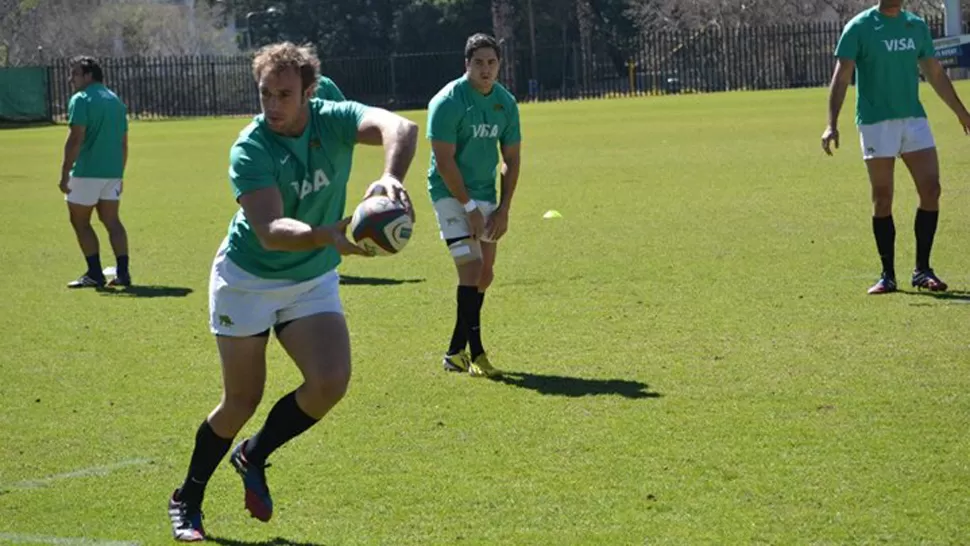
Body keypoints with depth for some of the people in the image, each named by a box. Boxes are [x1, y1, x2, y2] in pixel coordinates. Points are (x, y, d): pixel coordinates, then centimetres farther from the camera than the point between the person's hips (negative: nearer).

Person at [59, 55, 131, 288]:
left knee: (79, 221, 5)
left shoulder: (81, 99, -9)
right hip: (113, 171, 7)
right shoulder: (115, 100, 15)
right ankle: (123, 273, 2)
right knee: (112, 221, 9)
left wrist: (65, 173, -15)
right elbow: (123, 142, 17)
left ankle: (94, 273, 1)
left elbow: (76, 139, -17)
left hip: (87, 171, -7)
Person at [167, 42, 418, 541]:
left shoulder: (334, 120, -16)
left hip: (313, 281, 3)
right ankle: (187, 499, 25)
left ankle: (254, 456, 11)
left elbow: (400, 128, -36)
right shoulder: (250, 149, -24)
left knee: (330, 383, -16)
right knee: (243, 399, 3)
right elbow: (269, 232, -36)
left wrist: (391, 177, -58)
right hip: (247, 279, -3)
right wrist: (327, 236, -55)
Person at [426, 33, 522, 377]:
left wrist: (503, 209, 1)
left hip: (485, 194, 7)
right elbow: (444, 161, -17)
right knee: (471, 267, -16)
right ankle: (475, 354, -13)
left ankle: (455, 352, 16)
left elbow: (512, 159, 9)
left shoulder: (506, 103, 3)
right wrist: (469, 207, -17)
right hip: (451, 194, -7)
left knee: (485, 274, 6)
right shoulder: (448, 102, -16)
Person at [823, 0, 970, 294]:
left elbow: (936, 74, 20)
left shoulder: (917, 26, 10)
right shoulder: (859, 27, -3)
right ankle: (888, 275, 8)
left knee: (931, 189, -4)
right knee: (883, 198, -2)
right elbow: (841, 77, -8)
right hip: (875, 123, -4)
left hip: (914, 118, 4)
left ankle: (922, 270, 6)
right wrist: (832, 124, -17)